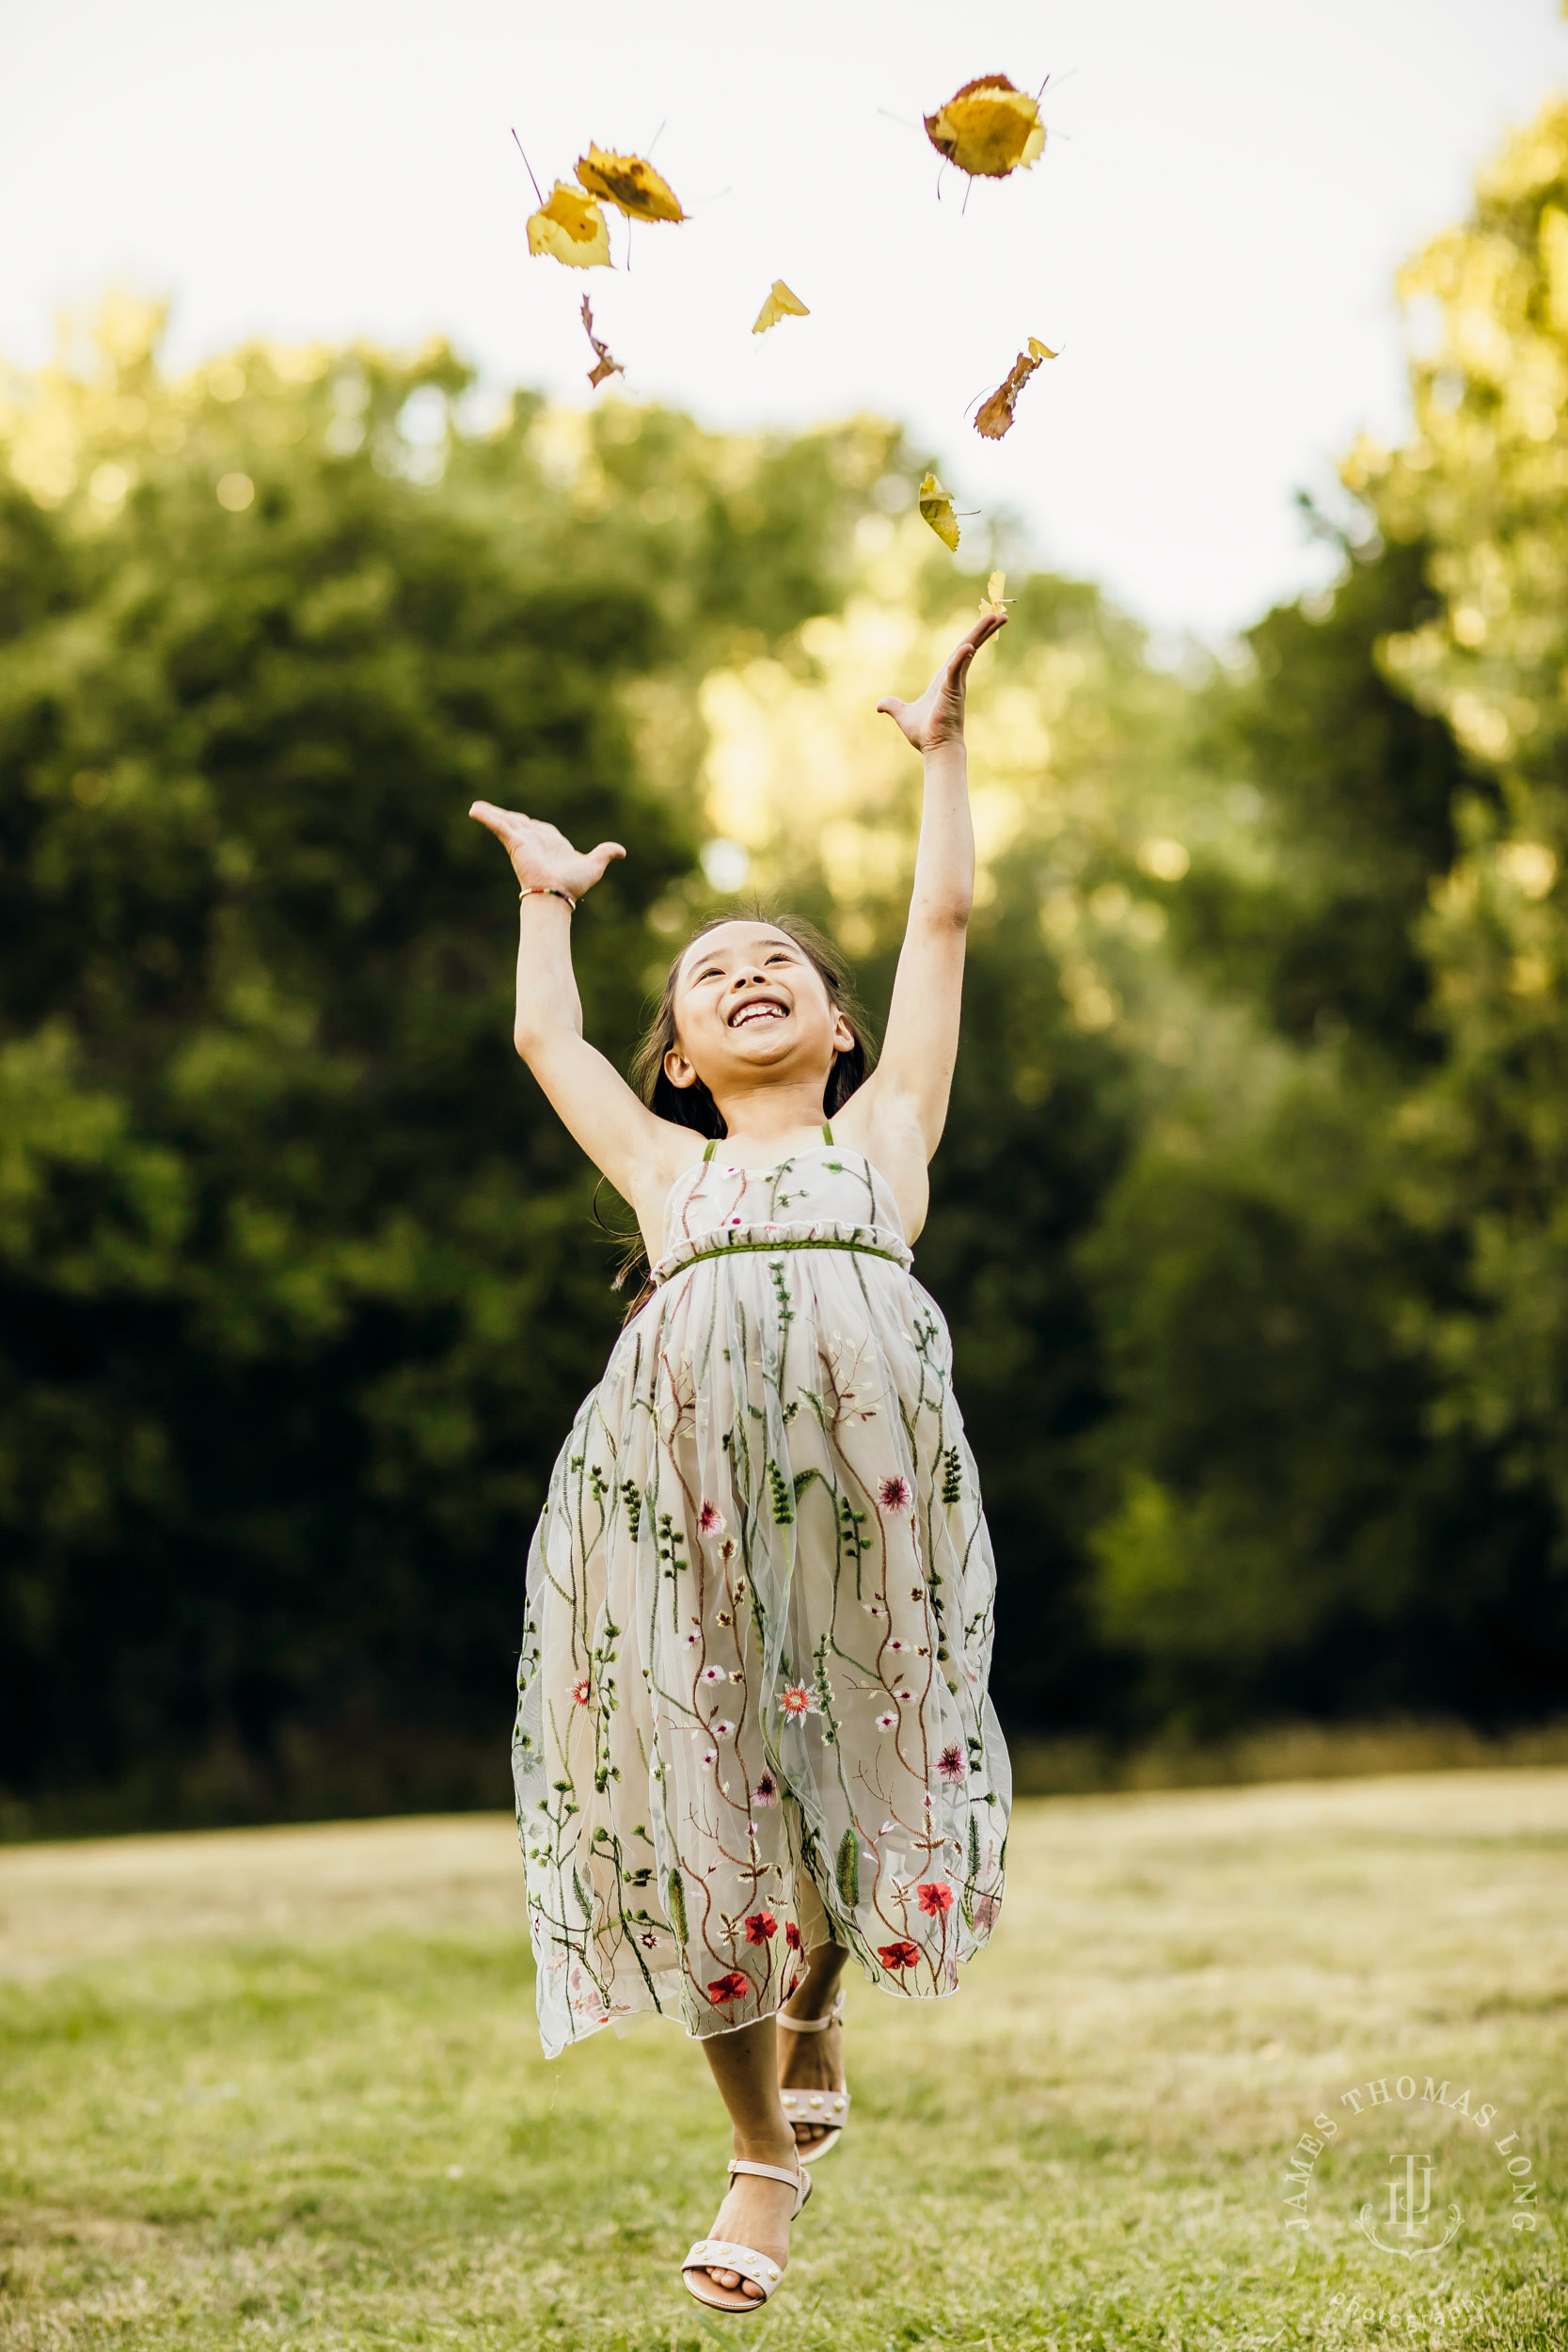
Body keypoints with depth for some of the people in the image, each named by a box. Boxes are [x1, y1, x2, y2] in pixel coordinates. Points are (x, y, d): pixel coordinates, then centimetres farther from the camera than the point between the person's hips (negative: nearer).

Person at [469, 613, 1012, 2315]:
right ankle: (763, 2155, 15)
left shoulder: (884, 1129, 26)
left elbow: (944, 923, 30)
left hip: (863, 1465, -1)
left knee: (846, 1765, -2)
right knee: (697, 1795, -2)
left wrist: (939, 746, 38)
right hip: (683, 1491, 1)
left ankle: (814, 2026, 30)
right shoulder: (665, 1170, 29)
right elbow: (546, 1039, 41)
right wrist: (547, 894, 55)